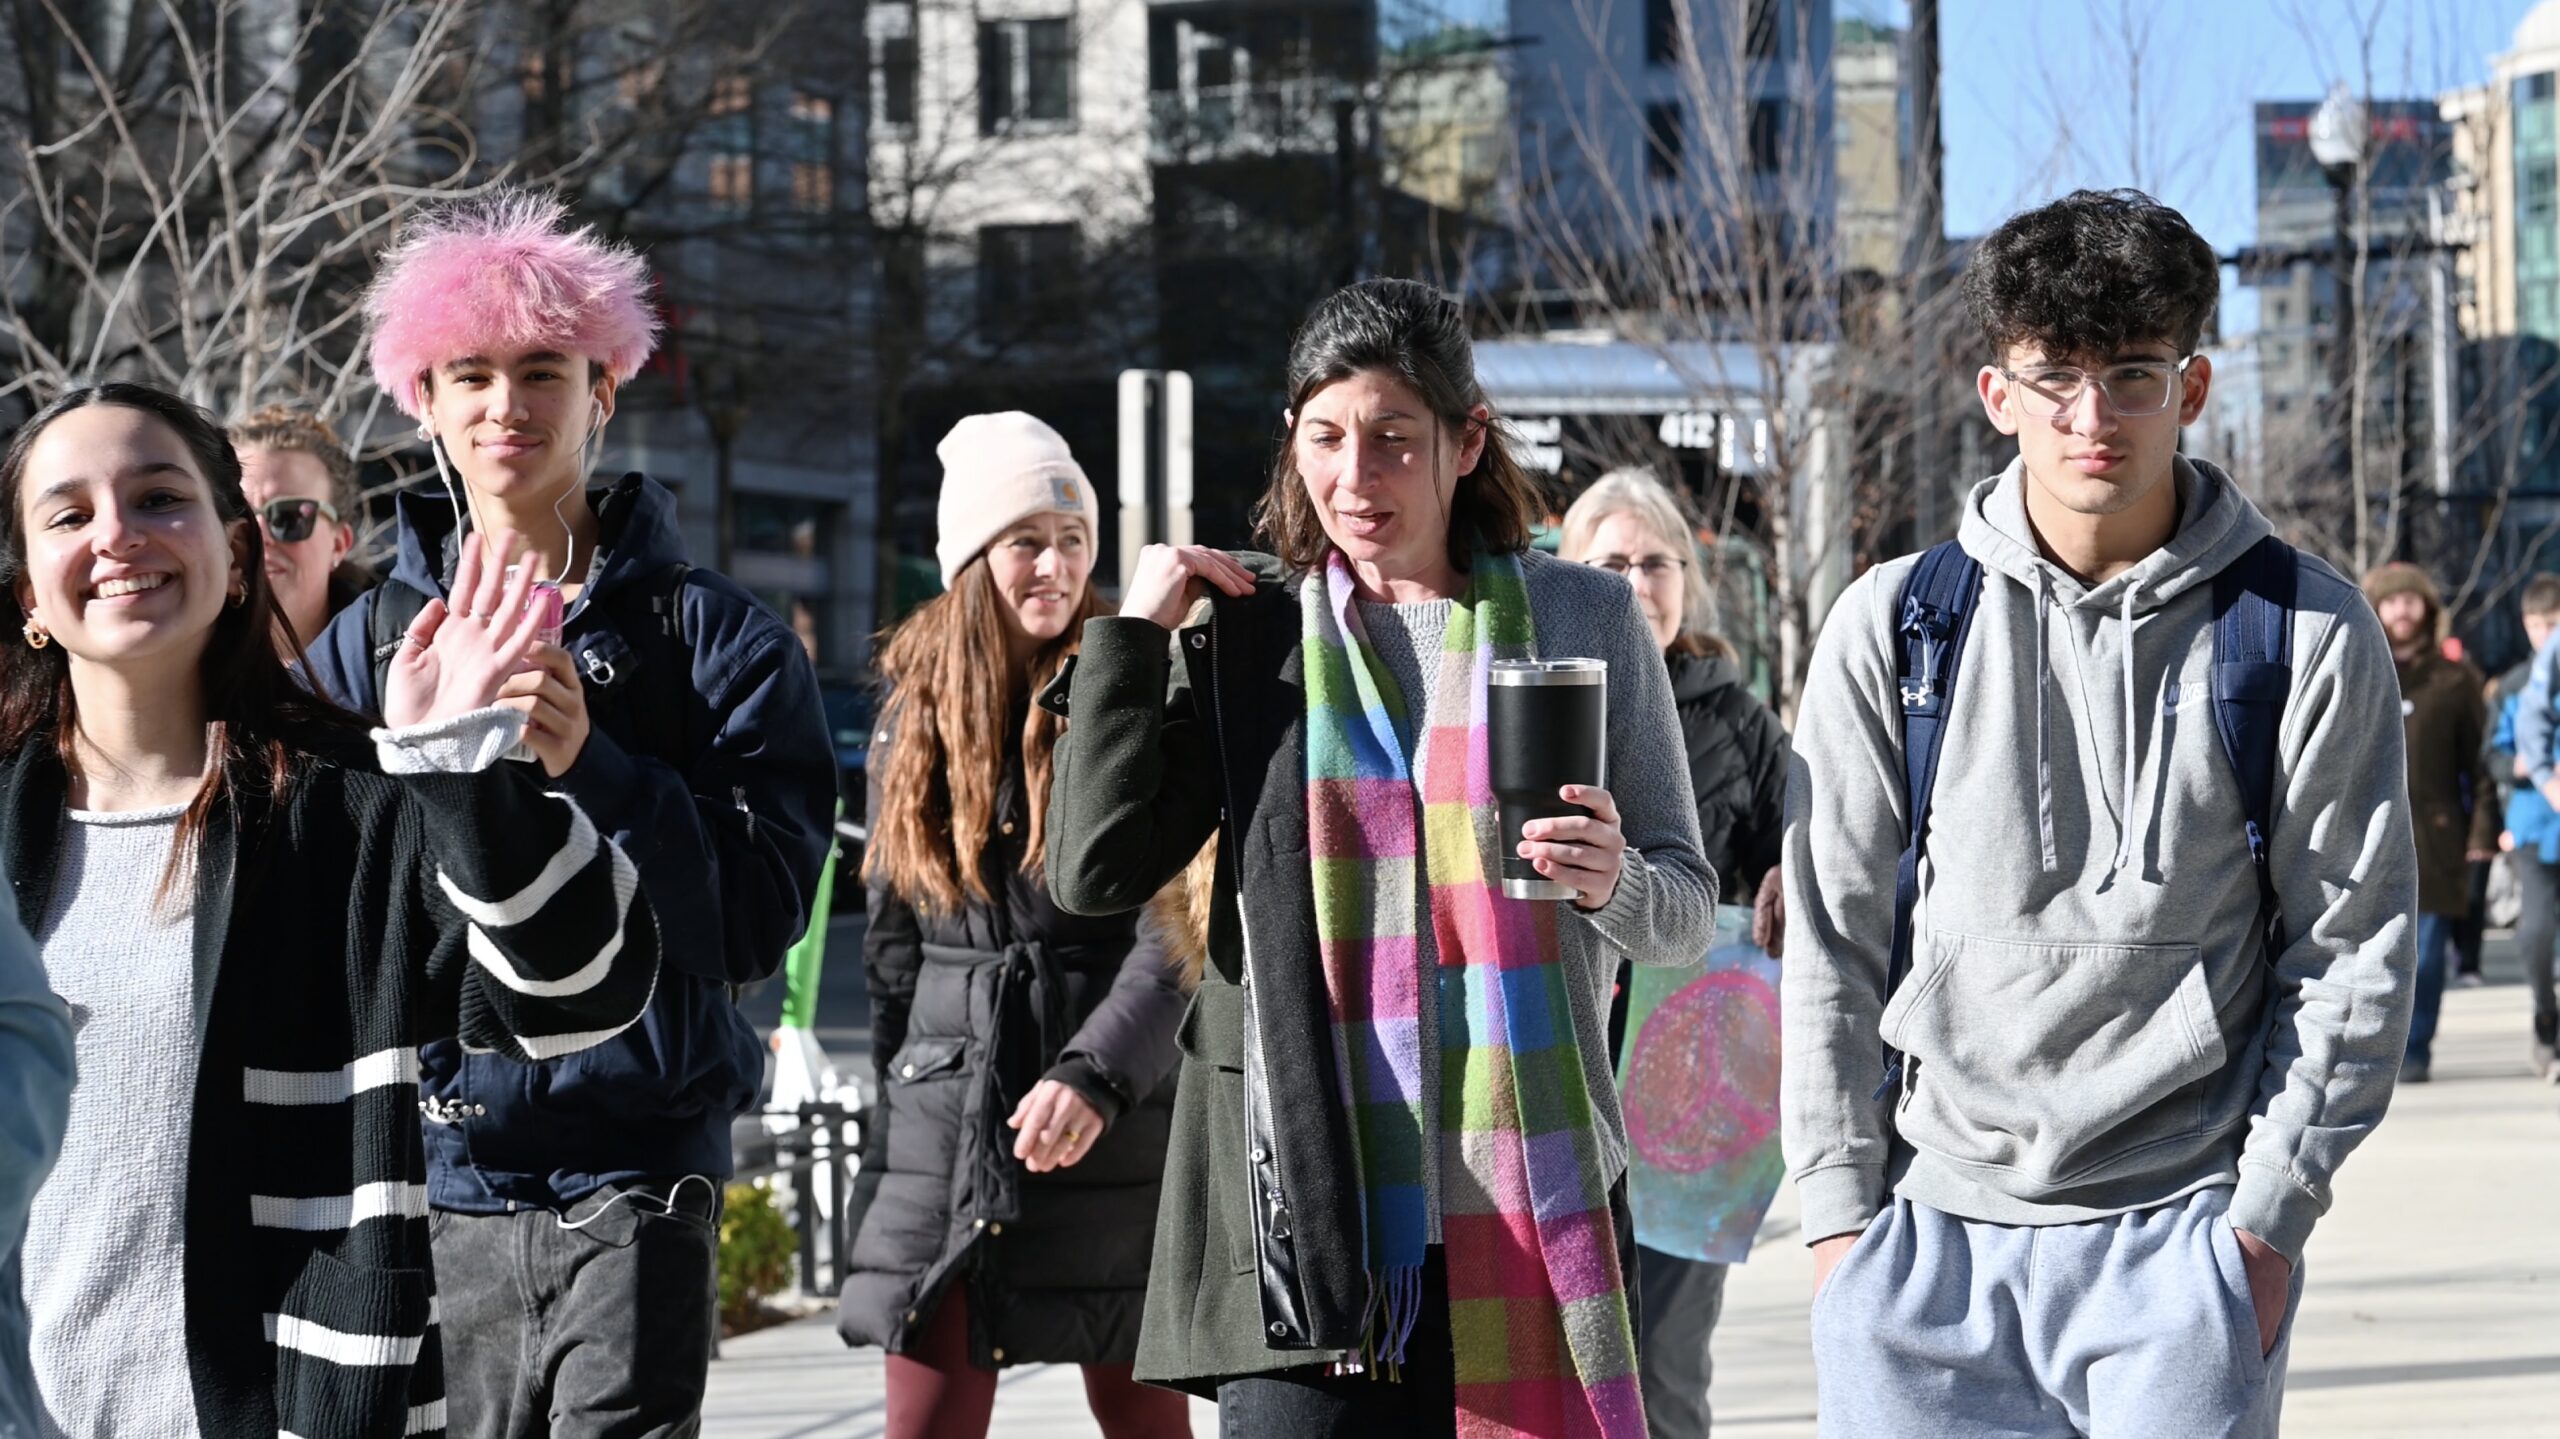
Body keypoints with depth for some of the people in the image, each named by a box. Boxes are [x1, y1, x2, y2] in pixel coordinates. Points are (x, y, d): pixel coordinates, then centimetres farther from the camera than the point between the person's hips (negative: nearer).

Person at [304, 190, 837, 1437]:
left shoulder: (715, 636, 2)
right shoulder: (361, 646, 9)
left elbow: (761, 915, -5)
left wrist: (592, 764, -18)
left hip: (634, 1179, -2)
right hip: (427, 1179, 2)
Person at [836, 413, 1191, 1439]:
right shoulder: (917, 713, 10)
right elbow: (890, 944, 15)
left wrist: (1094, 1073, -22)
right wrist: (892, 1133, 12)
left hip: (1115, 1114, -3)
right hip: (946, 1113, 3)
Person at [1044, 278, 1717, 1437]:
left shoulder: (1582, 619, 7)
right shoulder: (1247, 633, 7)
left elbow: (1686, 915, 9)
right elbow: (1095, 872, -1)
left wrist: (1615, 883, -13)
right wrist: (1132, 631, 1)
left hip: (1537, 1209, 1)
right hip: (1311, 1210, -1)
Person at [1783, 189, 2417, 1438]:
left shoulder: (2307, 634, -1)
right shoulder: (1892, 628, 2)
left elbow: (2353, 950, 1)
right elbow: (1831, 942, 5)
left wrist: (2266, 1218, -4)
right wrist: (1840, 1211, 1)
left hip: (2179, 1235, -1)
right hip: (1929, 1224, 1)